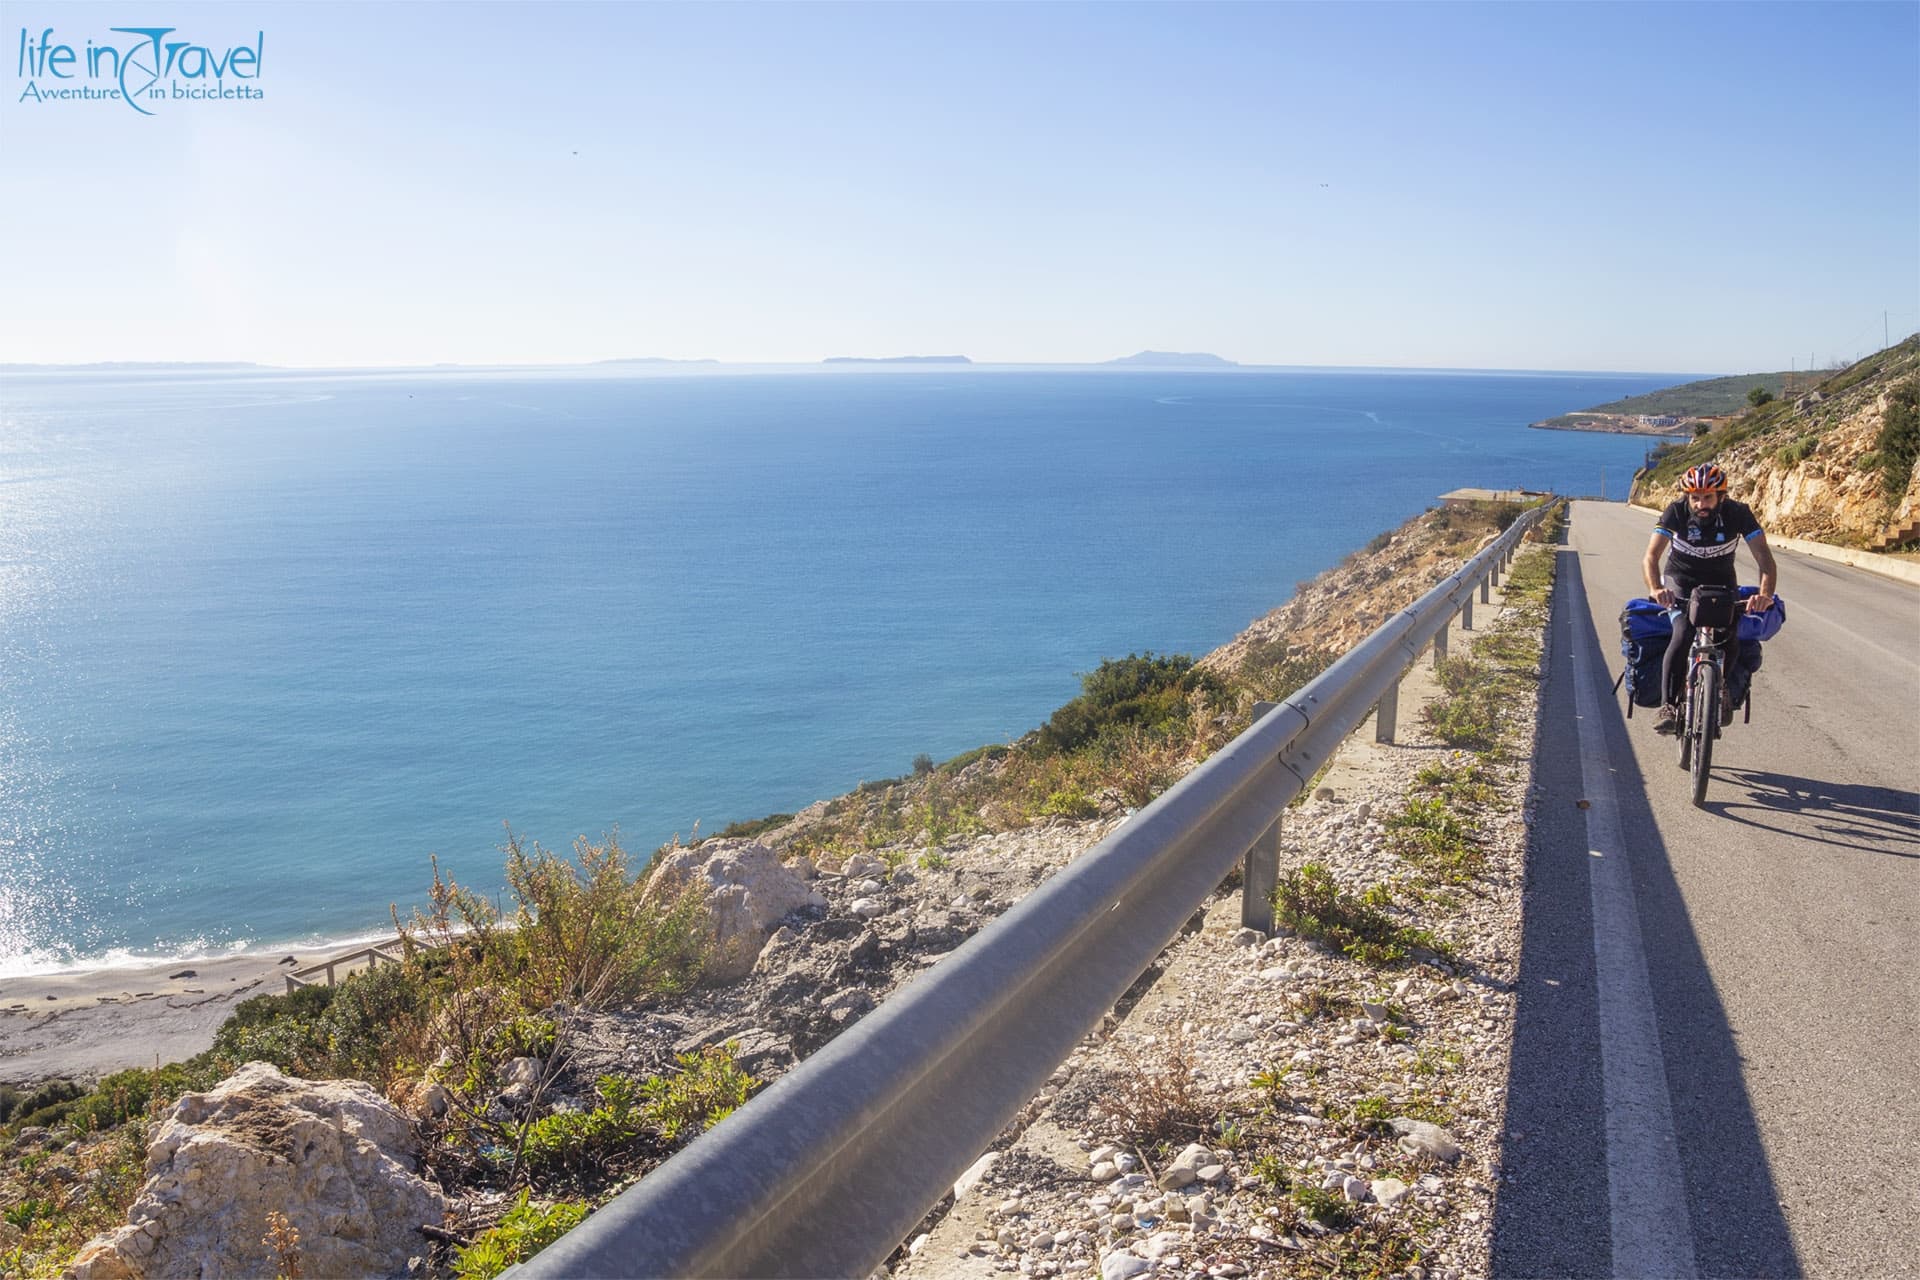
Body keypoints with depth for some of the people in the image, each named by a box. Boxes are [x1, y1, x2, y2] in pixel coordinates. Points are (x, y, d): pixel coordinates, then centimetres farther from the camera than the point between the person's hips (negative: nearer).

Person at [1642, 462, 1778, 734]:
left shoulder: (1738, 513, -21)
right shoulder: (1676, 512, -23)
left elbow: (1765, 558, -27)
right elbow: (1651, 556, -31)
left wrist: (1765, 594, -46)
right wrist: (1655, 589, -51)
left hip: (1722, 583, 2)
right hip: (1681, 581, -2)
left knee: (1731, 639, -14)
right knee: (1683, 635, -26)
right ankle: (1668, 706, -22)